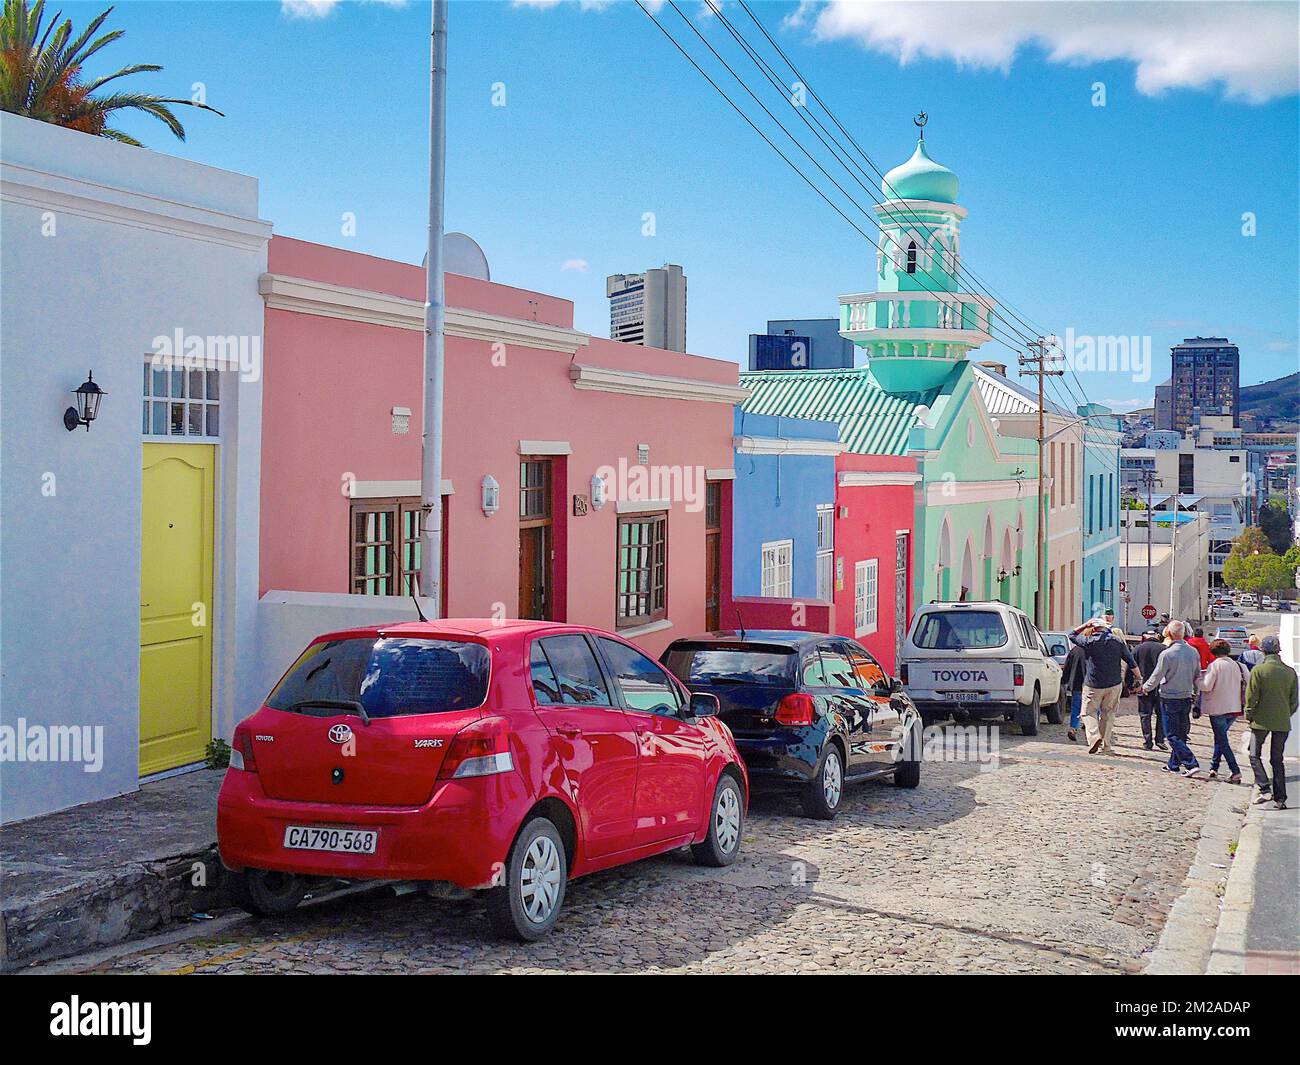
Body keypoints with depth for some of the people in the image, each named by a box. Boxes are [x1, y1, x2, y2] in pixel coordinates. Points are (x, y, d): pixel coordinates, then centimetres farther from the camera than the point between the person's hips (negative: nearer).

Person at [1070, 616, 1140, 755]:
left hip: (1093, 685, -3)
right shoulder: (1118, 641, 3)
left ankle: (1094, 737, -17)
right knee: (1108, 713, 13)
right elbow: (1131, 661, 5)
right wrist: (1139, 678, 10)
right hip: (1114, 684, 3)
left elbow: (1072, 635, 7)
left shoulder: (1089, 641, -9)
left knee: (1089, 712, 6)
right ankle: (1105, 744, 12)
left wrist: (1086, 625, 7)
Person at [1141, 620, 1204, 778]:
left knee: (1172, 736, -1)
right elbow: (1197, 675, 10)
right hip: (1187, 698, 6)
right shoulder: (1194, 652, 0)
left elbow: (1156, 677, -10)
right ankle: (1173, 764, 25)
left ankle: (1191, 764, -12)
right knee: (1181, 733, 16)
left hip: (1170, 698, -6)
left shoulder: (1167, 654, -18)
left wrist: (1145, 687, 10)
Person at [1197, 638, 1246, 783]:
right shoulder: (1238, 666, 4)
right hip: (1234, 708, 6)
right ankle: (1214, 768, 24)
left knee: (1222, 740, 0)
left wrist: (1197, 678, 2)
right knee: (1220, 737, 22)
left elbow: (1206, 686, -15)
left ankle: (1236, 772, -9)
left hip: (1218, 709, -6)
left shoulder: (1215, 665, -13)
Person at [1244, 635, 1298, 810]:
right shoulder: (1290, 672, 0)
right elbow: (1293, 700, 6)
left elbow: (1251, 697, -10)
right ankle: (1280, 799, 11)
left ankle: (1265, 789, -10)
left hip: (1262, 721, -4)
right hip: (1282, 723, 4)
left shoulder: (1258, 670, -12)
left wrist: (1249, 716, 3)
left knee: (1255, 756, 8)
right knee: (1277, 759, 12)